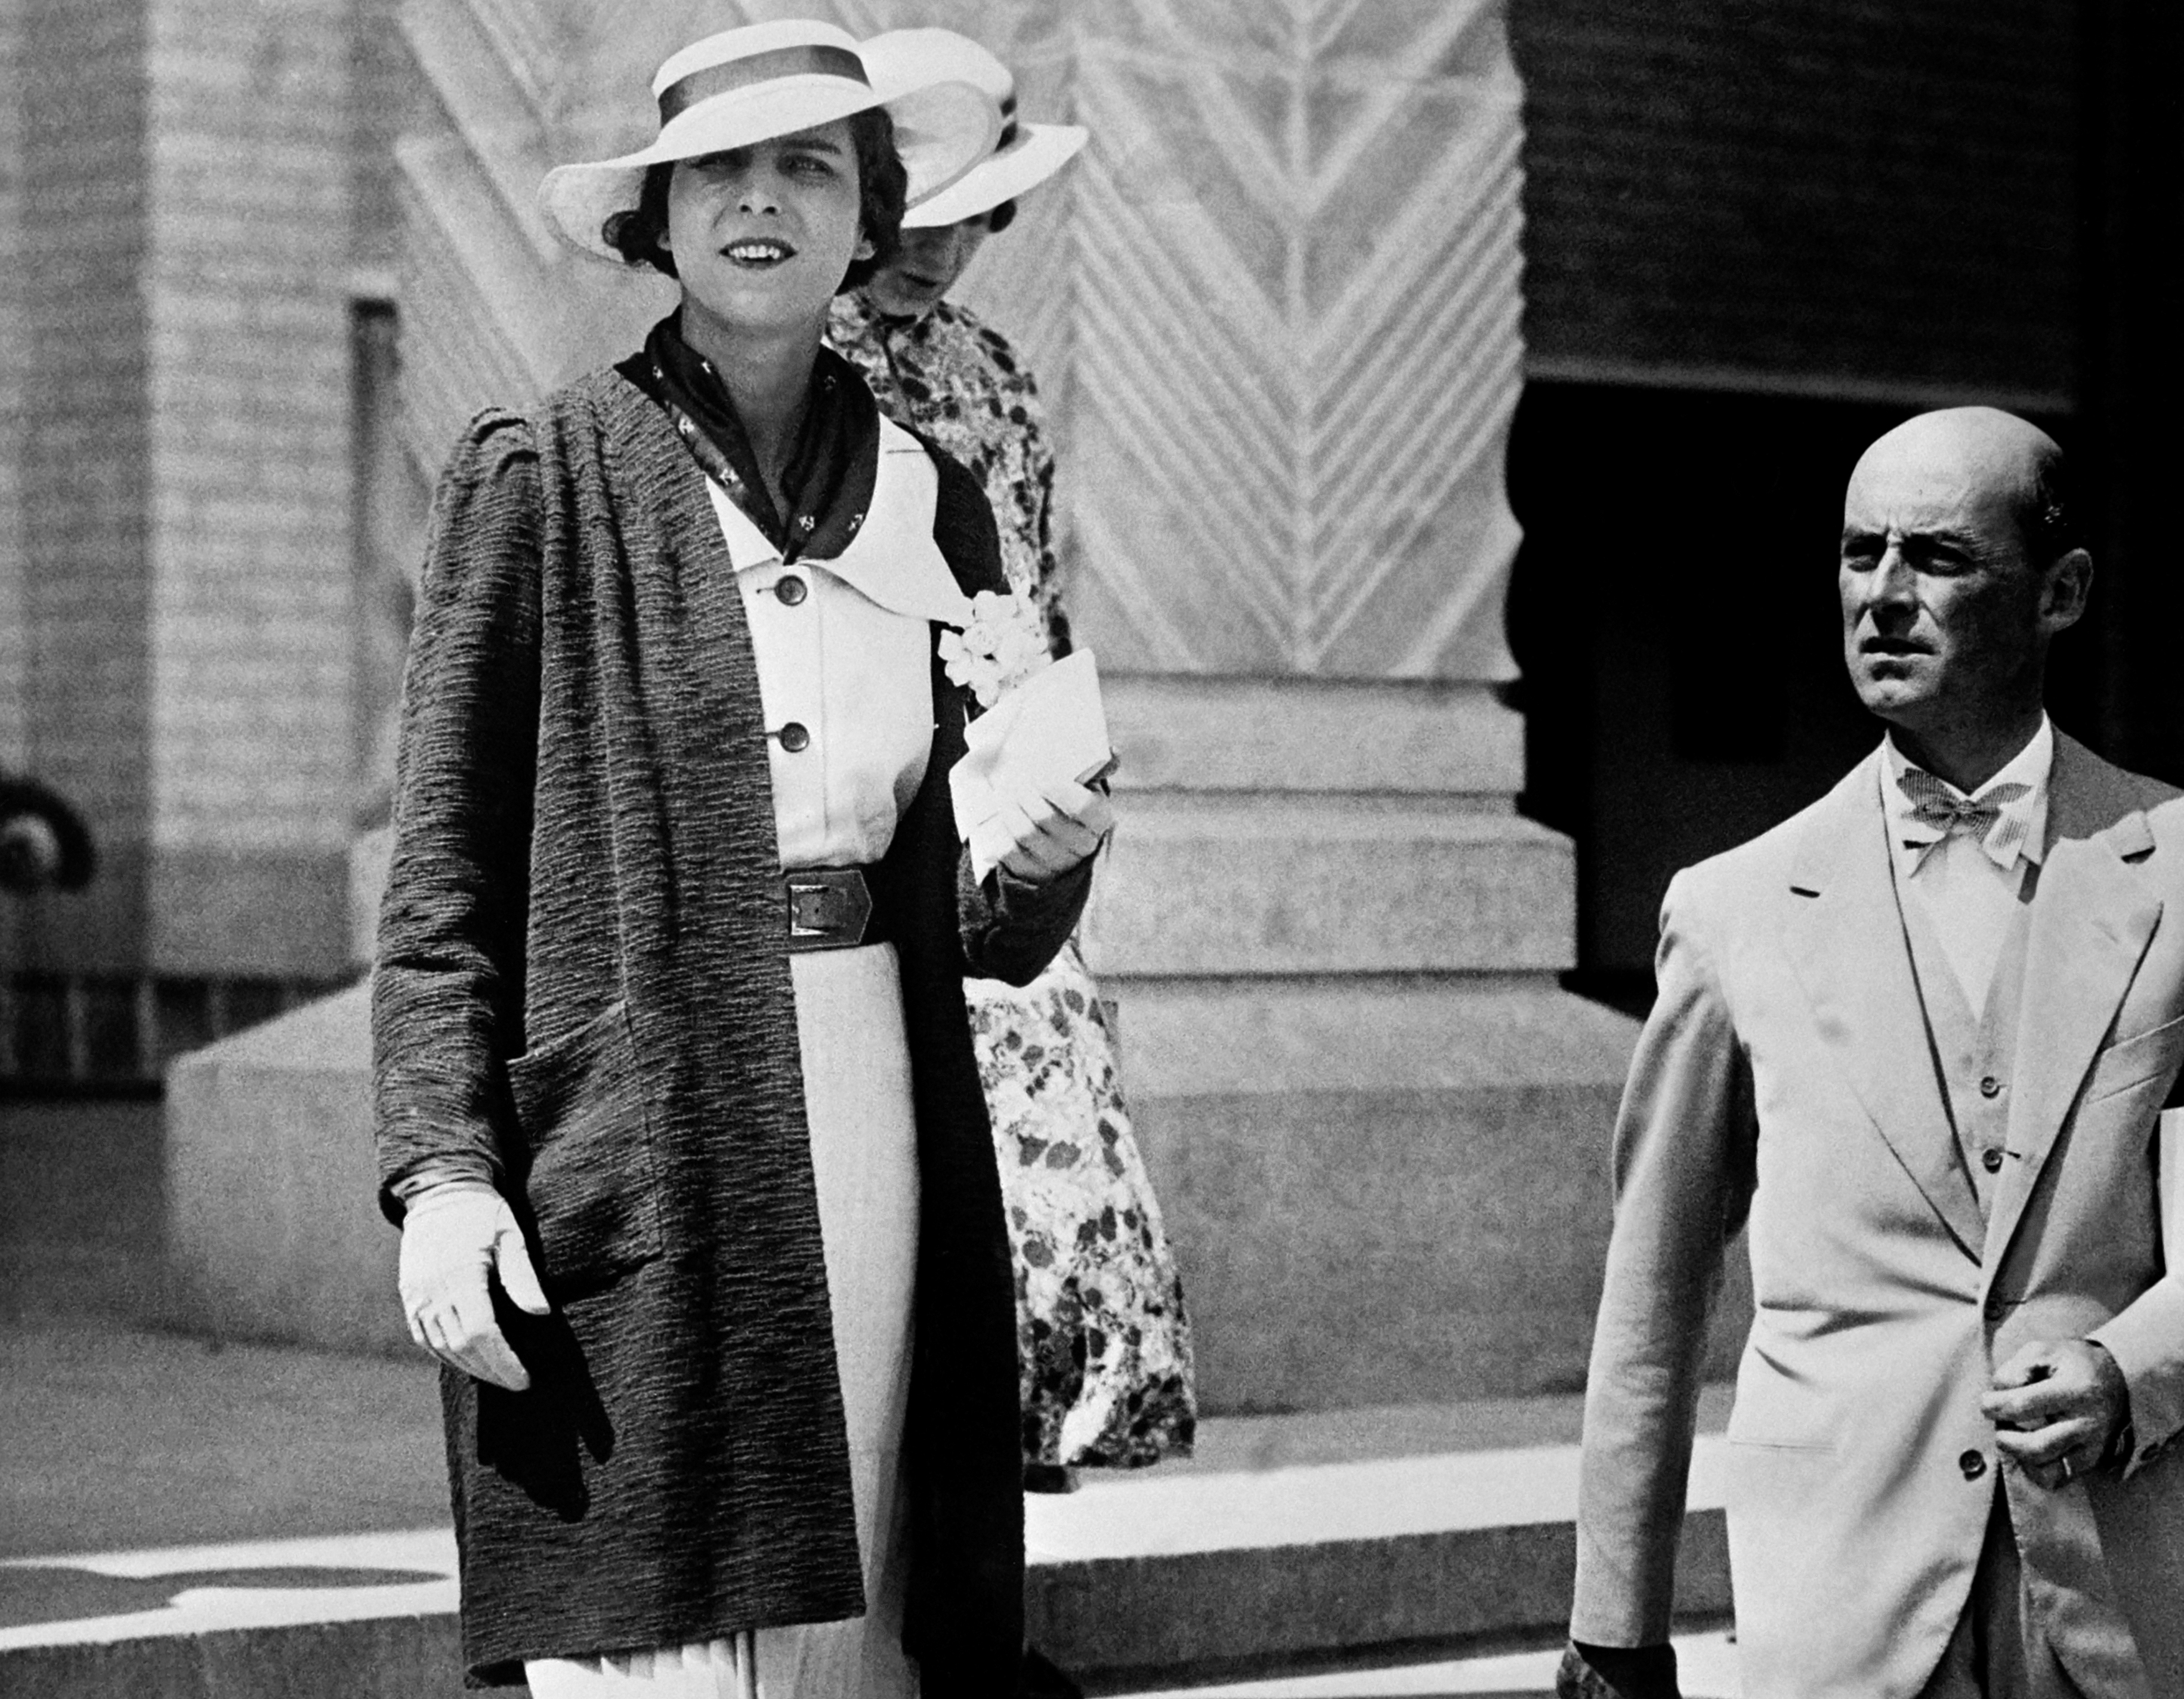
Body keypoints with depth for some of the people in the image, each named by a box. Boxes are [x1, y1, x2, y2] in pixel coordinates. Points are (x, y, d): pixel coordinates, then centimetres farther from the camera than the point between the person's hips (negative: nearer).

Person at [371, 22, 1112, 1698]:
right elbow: (443, 872, -1)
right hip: (634, 1157, -4)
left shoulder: (932, 497, 13)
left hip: (878, 1137, 4)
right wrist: (441, 1170, -10)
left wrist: (1046, 854, -5)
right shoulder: (544, 475, 2)